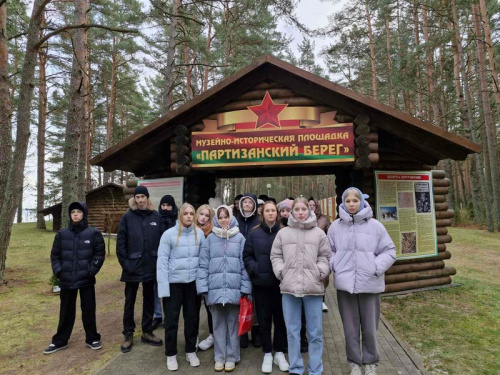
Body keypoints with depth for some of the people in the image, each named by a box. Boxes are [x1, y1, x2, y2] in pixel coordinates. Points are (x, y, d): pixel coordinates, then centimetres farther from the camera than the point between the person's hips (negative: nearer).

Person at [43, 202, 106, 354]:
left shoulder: (94, 233, -5)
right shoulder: (62, 234, 3)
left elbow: (100, 254, -3)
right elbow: (55, 255, 9)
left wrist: (91, 270, -11)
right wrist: (58, 271, -3)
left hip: (86, 279, -2)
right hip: (67, 280, 2)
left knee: (89, 310, 9)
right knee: (66, 312, 15)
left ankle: (92, 339, 24)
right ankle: (60, 341, 30)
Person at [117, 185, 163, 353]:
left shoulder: (156, 217, 0)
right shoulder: (127, 217, -4)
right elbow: (120, 243, -4)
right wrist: (125, 263, -9)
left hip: (151, 267, 2)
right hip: (132, 267, -2)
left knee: (149, 300, 14)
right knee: (129, 302, 10)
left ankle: (147, 332, 30)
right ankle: (128, 335, 25)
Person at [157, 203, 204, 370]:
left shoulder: (199, 233, -2)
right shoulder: (169, 234, -9)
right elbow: (162, 261, -8)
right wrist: (163, 286, -12)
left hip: (193, 282, 2)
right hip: (173, 282, -2)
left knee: (192, 318, 14)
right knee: (171, 319, 9)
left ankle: (191, 351, 33)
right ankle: (171, 354, 28)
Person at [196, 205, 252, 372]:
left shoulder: (239, 238, 1)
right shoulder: (210, 239, 4)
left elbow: (244, 265, 0)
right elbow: (203, 265, 3)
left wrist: (245, 288, -4)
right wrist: (203, 288, -3)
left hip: (234, 289, -1)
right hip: (215, 289, 1)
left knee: (233, 324, 10)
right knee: (218, 324, 12)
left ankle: (231, 357, 26)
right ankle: (219, 357, 27)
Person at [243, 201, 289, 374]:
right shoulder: (254, 234, 1)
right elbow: (247, 256, 2)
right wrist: (255, 270, -12)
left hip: (280, 282, 0)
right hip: (261, 283, 0)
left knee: (280, 318, 11)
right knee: (264, 319, 10)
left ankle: (279, 353, 28)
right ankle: (267, 354, 25)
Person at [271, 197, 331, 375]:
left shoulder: (319, 233, 6)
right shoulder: (283, 233, 8)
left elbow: (325, 256, 8)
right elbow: (276, 256, 10)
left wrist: (320, 272, -8)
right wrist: (281, 272, -4)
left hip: (313, 287, 0)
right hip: (289, 287, 1)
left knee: (315, 331, 7)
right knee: (292, 331, 10)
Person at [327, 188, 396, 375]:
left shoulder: (375, 226, -4)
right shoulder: (335, 227, 0)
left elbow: (389, 251, 1)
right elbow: (329, 251, 11)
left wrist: (376, 268, -11)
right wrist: (334, 266, -5)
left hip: (369, 284, -1)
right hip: (345, 284, 1)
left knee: (370, 327, 12)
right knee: (350, 327, 13)